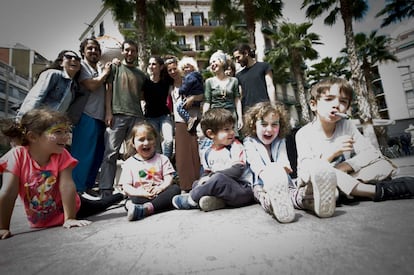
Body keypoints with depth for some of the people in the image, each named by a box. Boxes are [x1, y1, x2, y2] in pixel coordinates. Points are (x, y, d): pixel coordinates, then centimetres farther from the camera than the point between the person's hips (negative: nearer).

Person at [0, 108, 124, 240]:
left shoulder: (61, 155, -19)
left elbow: (67, 186, -25)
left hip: (69, 208, 0)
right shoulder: (17, 155, -21)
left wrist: (70, 218, -28)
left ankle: (119, 197, 35)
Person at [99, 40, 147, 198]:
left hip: (137, 116, 3)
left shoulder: (141, 75, 24)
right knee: (111, 153, -8)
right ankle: (106, 191, -5)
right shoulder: (115, 68, 15)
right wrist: (108, 112, -7)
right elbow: (108, 90, 6)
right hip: (117, 115, -3)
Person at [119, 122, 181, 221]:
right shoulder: (129, 163, 9)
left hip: (159, 193, 2)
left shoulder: (162, 159, 12)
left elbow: (169, 179, 3)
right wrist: (140, 193, -18)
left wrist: (160, 188, -19)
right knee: (131, 201, -31)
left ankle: (146, 208, -42)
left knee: (175, 188, -29)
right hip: (141, 197, -1)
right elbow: (126, 186, 1)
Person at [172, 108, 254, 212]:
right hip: (220, 185, 7)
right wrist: (203, 180, -9)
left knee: (218, 179, -31)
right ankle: (216, 201, -23)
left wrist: (212, 176, -19)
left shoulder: (236, 146, -6)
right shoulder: (208, 153, 10)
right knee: (196, 183, 4)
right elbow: (206, 173, 16)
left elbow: (237, 171, -16)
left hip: (243, 188, -6)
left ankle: (190, 200, -11)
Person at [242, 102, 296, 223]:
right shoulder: (249, 142, 6)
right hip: (260, 183, -2)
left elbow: (283, 160, -2)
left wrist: (284, 167, -31)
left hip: (281, 181, 3)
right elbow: (254, 162, -14)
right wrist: (263, 172, -39)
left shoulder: (280, 142, 17)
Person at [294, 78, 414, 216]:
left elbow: (372, 153, -1)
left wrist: (346, 166, -18)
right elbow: (305, 175, -20)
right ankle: (376, 191, -21)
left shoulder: (346, 126, 4)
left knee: (385, 165, -9)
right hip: (311, 190, -4)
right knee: (316, 169, -37)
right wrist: (331, 152, -30)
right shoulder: (304, 134, -11)